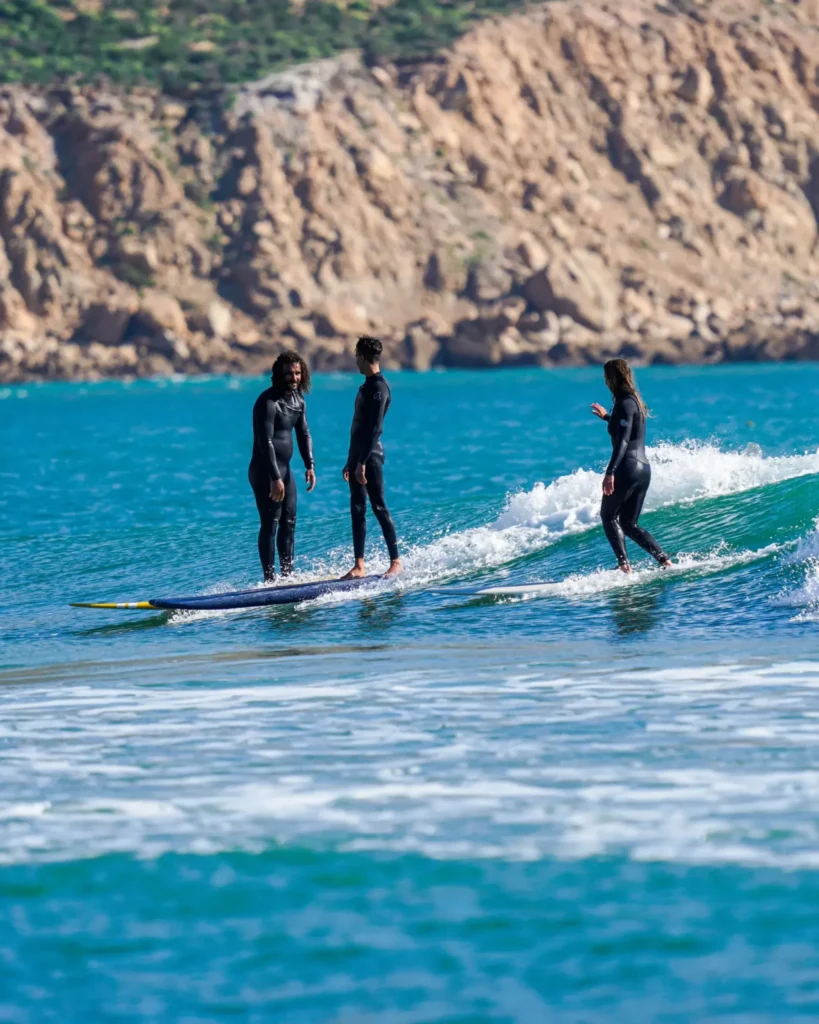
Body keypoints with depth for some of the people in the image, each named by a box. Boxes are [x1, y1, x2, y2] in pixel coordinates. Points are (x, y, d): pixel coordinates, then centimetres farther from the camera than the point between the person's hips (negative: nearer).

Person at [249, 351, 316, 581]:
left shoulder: (297, 399, 9)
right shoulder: (268, 402, -18)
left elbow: (303, 434, 11)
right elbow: (265, 441, -23)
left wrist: (310, 465, -1)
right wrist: (275, 478, -27)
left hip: (284, 468, 9)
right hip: (265, 471, -9)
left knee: (289, 523, 12)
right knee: (270, 524, -9)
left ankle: (287, 574, 20)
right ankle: (269, 579, -7)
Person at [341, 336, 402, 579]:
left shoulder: (379, 388, -13)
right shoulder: (367, 386, 16)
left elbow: (374, 429, -20)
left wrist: (363, 462, -24)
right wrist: (351, 460, 22)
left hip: (371, 455, -9)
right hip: (358, 455, 9)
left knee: (379, 508, -8)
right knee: (357, 510, 6)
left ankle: (396, 562, -5)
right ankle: (359, 566, 6)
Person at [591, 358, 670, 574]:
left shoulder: (625, 403, -11)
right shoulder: (635, 401, 17)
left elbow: (623, 441, -21)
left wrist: (610, 472, -27)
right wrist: (607, 417, 53)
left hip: (627, 468, -9)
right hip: (643, 469, 9)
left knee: (608, 516, 3)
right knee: (628, 523, 13)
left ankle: (624, 564, -9)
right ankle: (664, 559, 0)